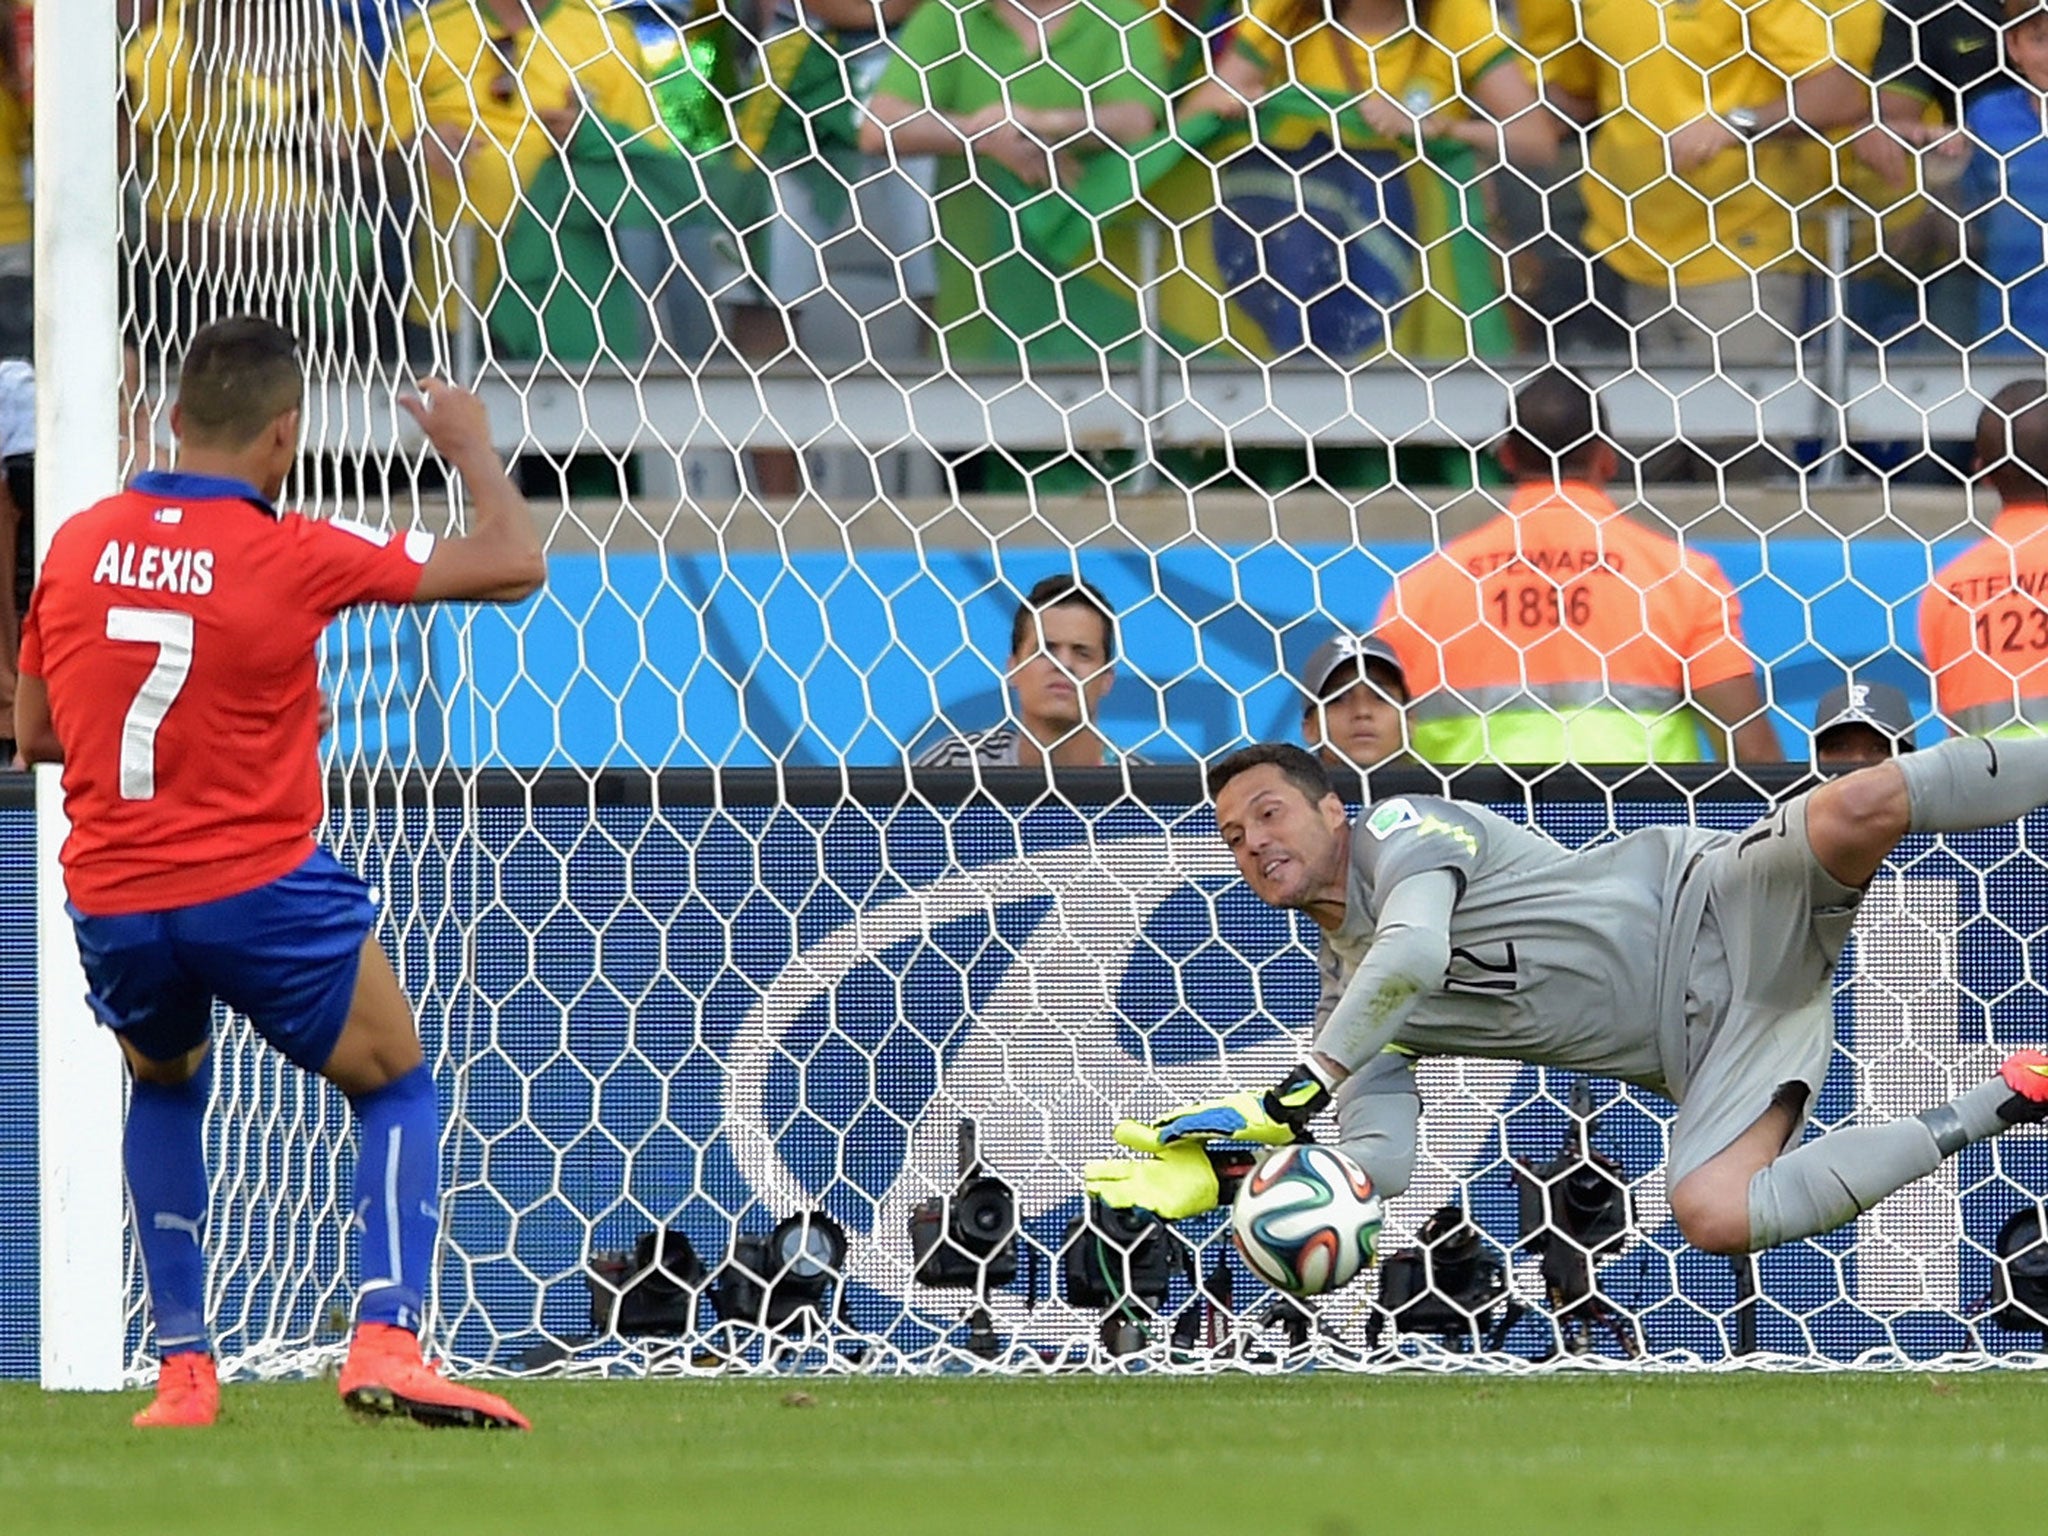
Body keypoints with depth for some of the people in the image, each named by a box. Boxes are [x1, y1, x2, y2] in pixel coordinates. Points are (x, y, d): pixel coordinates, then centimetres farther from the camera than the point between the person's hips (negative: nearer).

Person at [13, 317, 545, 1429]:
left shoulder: (76, 545, 3)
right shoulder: (292, 556, -11)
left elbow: (33, 733, 14)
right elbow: (512, 565, -4)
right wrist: (471, 448, 12)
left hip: (110, 906, 4)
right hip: (261, 893, -4)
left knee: (163, 1088, 32)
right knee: (395, 1088, 16)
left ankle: (181, 1366, 20)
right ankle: (385, 1343, -6)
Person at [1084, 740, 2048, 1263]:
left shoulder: (1407, 825, -5)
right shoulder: (1346, 1006, 16)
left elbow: (1414, 956, -26)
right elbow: (1379, 1165, 7)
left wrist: (1293, 1098, -32)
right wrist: (1229, 1175, -7)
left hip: (1718, 917, -6)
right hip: (1702, 1054, 6)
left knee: (1857, 807, -36)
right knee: (1712, 1219, -24)